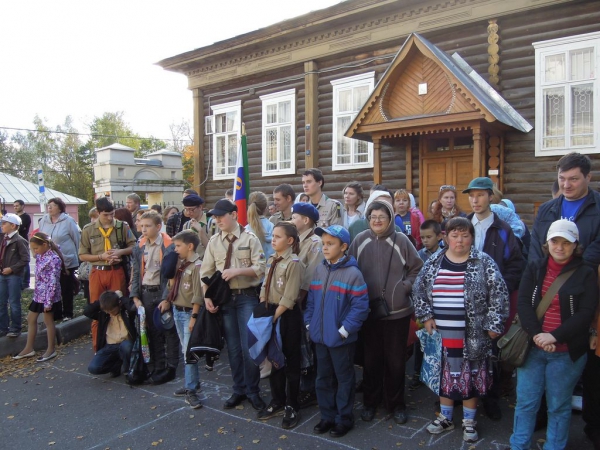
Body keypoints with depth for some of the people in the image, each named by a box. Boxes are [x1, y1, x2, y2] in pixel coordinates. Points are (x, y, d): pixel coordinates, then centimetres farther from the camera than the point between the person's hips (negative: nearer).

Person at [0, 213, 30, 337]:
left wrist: (11, 269, -16)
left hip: (14, 276, -7)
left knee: (14, 303, 1)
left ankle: (15, 329, 11)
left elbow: (25, 259, -15)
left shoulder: (19, 241, -12)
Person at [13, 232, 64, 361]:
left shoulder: (53, 259, -20)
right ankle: (29, 348, 26)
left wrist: (48, 302, -21)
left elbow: (53, 282, -21)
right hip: (38, 294, 9)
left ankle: (51, 350, 16)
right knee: (31, 318, 14)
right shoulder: (40, 256, 6)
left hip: (48, 295, -9)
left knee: (48, 320, 2)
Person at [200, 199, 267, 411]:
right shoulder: (213, 242, 6)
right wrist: (207, 297, -7)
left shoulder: (250, 239, -4)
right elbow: (206, 272, 6)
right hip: (224, 298, 3)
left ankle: (253, 391, 17)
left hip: (247, 298, -3)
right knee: (233, 347, 12)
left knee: (248, 347, -2)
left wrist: (237, 271, -20)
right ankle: (239, 390, 27)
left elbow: (260, 268, -9)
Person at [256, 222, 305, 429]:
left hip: (287, 315, -8)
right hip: (271, 312, 8)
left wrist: (273, 317, -17)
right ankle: (277, 402, 34)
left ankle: (292, 406, 21)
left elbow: (289, 298, -19)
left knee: (290, 360, 6)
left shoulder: (294, 263, -16)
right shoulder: (271, 260, 8)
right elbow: (265, 288, 11)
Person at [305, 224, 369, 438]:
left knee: (344, 379, 11)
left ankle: (345, 419, 27)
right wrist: (309, 323, 5)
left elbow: (360, 306, -17)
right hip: (320, 336, 6)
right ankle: (327, 416, 34)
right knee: (323, 378, 18)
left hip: (341, 339, -6)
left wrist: (344, 329, -17)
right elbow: (311, 300, 12)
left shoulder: (352, 273, -15)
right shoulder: (319, 270, 5)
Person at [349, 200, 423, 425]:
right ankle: (370, 401, 32)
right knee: (371, 358, 14)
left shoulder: (401, 240, -7)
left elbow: (417, 268, 2)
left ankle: (396, 403, 29)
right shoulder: (360, 240, -3)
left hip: (397, 311, -1)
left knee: (396, 359, 11)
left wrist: (405, 287, -7)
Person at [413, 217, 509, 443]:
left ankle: (469, 421, 27)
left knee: (470, 376, 8)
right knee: (445, 374, 14)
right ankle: (445, 417, 31)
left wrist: (493, 324, -9)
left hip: (472, 335, -2)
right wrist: (426, 316, 3)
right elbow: (419, 289, 9)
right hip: (442, 333, 3)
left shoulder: (484, 262, -6)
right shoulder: (433, 262, 2)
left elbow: (498, 294, -6)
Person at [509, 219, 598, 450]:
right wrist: (536, 334, -17)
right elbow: (523, 302, -4)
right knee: (525, 402, 10)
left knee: (559, 406, 10)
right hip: (532, 347, 2)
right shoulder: (534, 268, 4)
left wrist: (554, 336, -18)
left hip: (567, 352, -2)